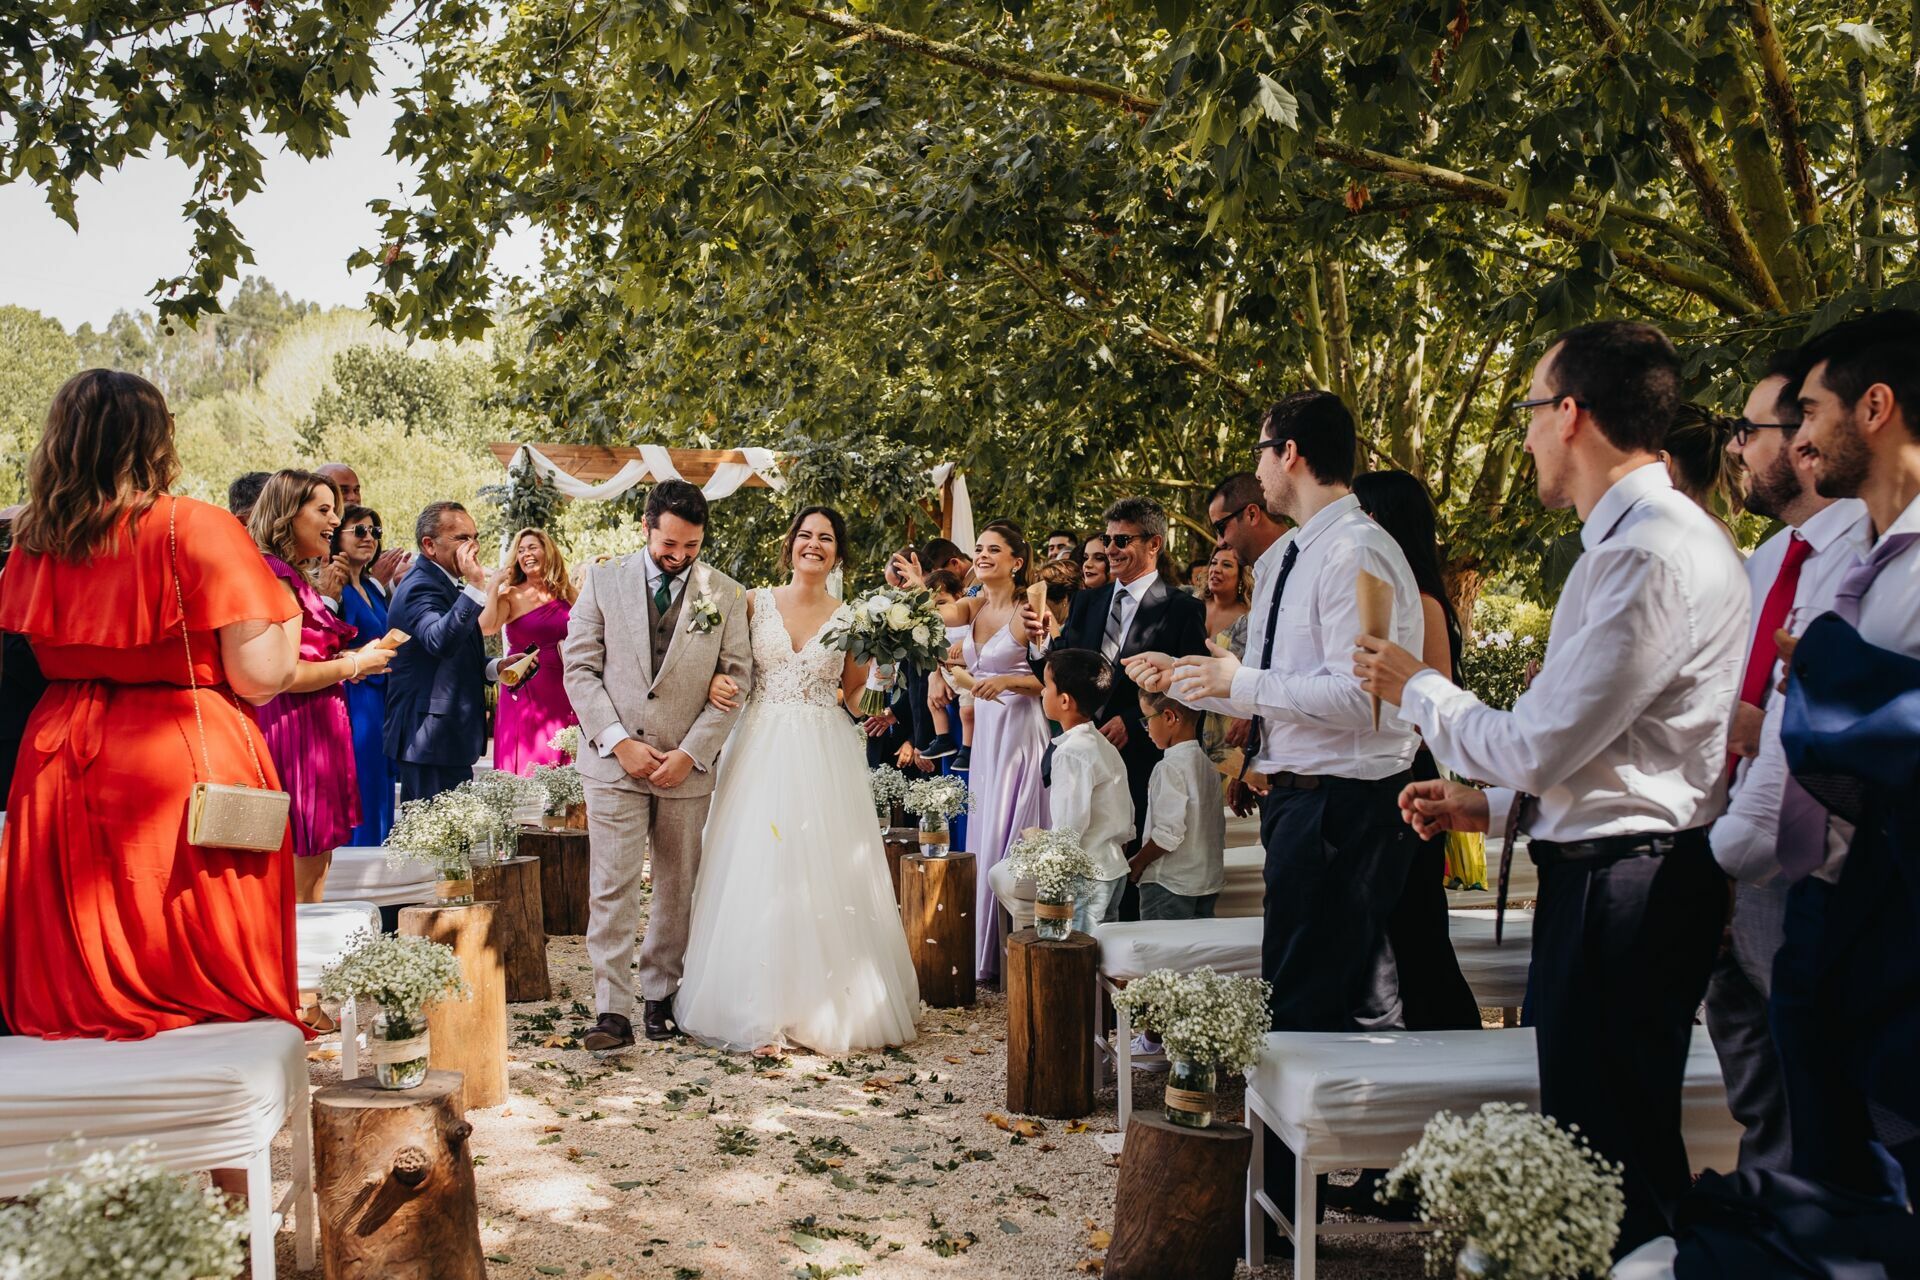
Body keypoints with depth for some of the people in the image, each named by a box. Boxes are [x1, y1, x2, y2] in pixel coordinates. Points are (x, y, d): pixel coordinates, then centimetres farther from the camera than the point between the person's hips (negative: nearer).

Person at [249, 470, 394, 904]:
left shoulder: (293, 577, 17)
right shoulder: (275, 577, -13)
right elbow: (284, 675, -20)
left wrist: (346, 660, 8)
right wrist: (354, 664, -8)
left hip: (313, 733, 10)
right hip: (299, 735, -10)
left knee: (314, 870, 12)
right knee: (300, 885, -5)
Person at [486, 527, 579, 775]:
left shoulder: (567, 595, 8)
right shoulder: (511, 595, -2)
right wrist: (494, 584, -13)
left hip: (561, 692, 3)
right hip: (524, 692, -3)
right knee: (526, 769, -3)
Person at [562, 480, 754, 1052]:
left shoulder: (726, 595, 3)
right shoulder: (603, 581, 3)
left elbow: (735, 680, 1)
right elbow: (580, 667, 1)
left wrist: (691, 753, -9)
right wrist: (619, 742, -9)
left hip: (687, 766, 1)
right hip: (614, 760, -1)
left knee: (678, 888, 9)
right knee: (613, 889, -6)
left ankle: (659, 995, 23)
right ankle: (613, 1012, -4)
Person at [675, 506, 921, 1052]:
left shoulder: (848, 618, 6)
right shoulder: (756, 602, 5)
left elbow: (855, 695, 11)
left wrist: (873, 653, -1)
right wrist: (716, 687, -9)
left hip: (824, 757, 0)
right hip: (763, 751, 0)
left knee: (825, 876, 0)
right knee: (758, 872, -2)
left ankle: (827, 1003, 11)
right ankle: (760, 1004, 7)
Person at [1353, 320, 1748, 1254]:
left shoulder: (1655, 556, -19)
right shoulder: (1628, 538, 14)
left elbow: (1537, 747, -19)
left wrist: (1417, 689, -3)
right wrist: (1489, 803, 15)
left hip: (1624, 889, -10)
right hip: (1605, 872, 10)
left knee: (1616, 1152, -2)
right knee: (1589, 1146, 18)